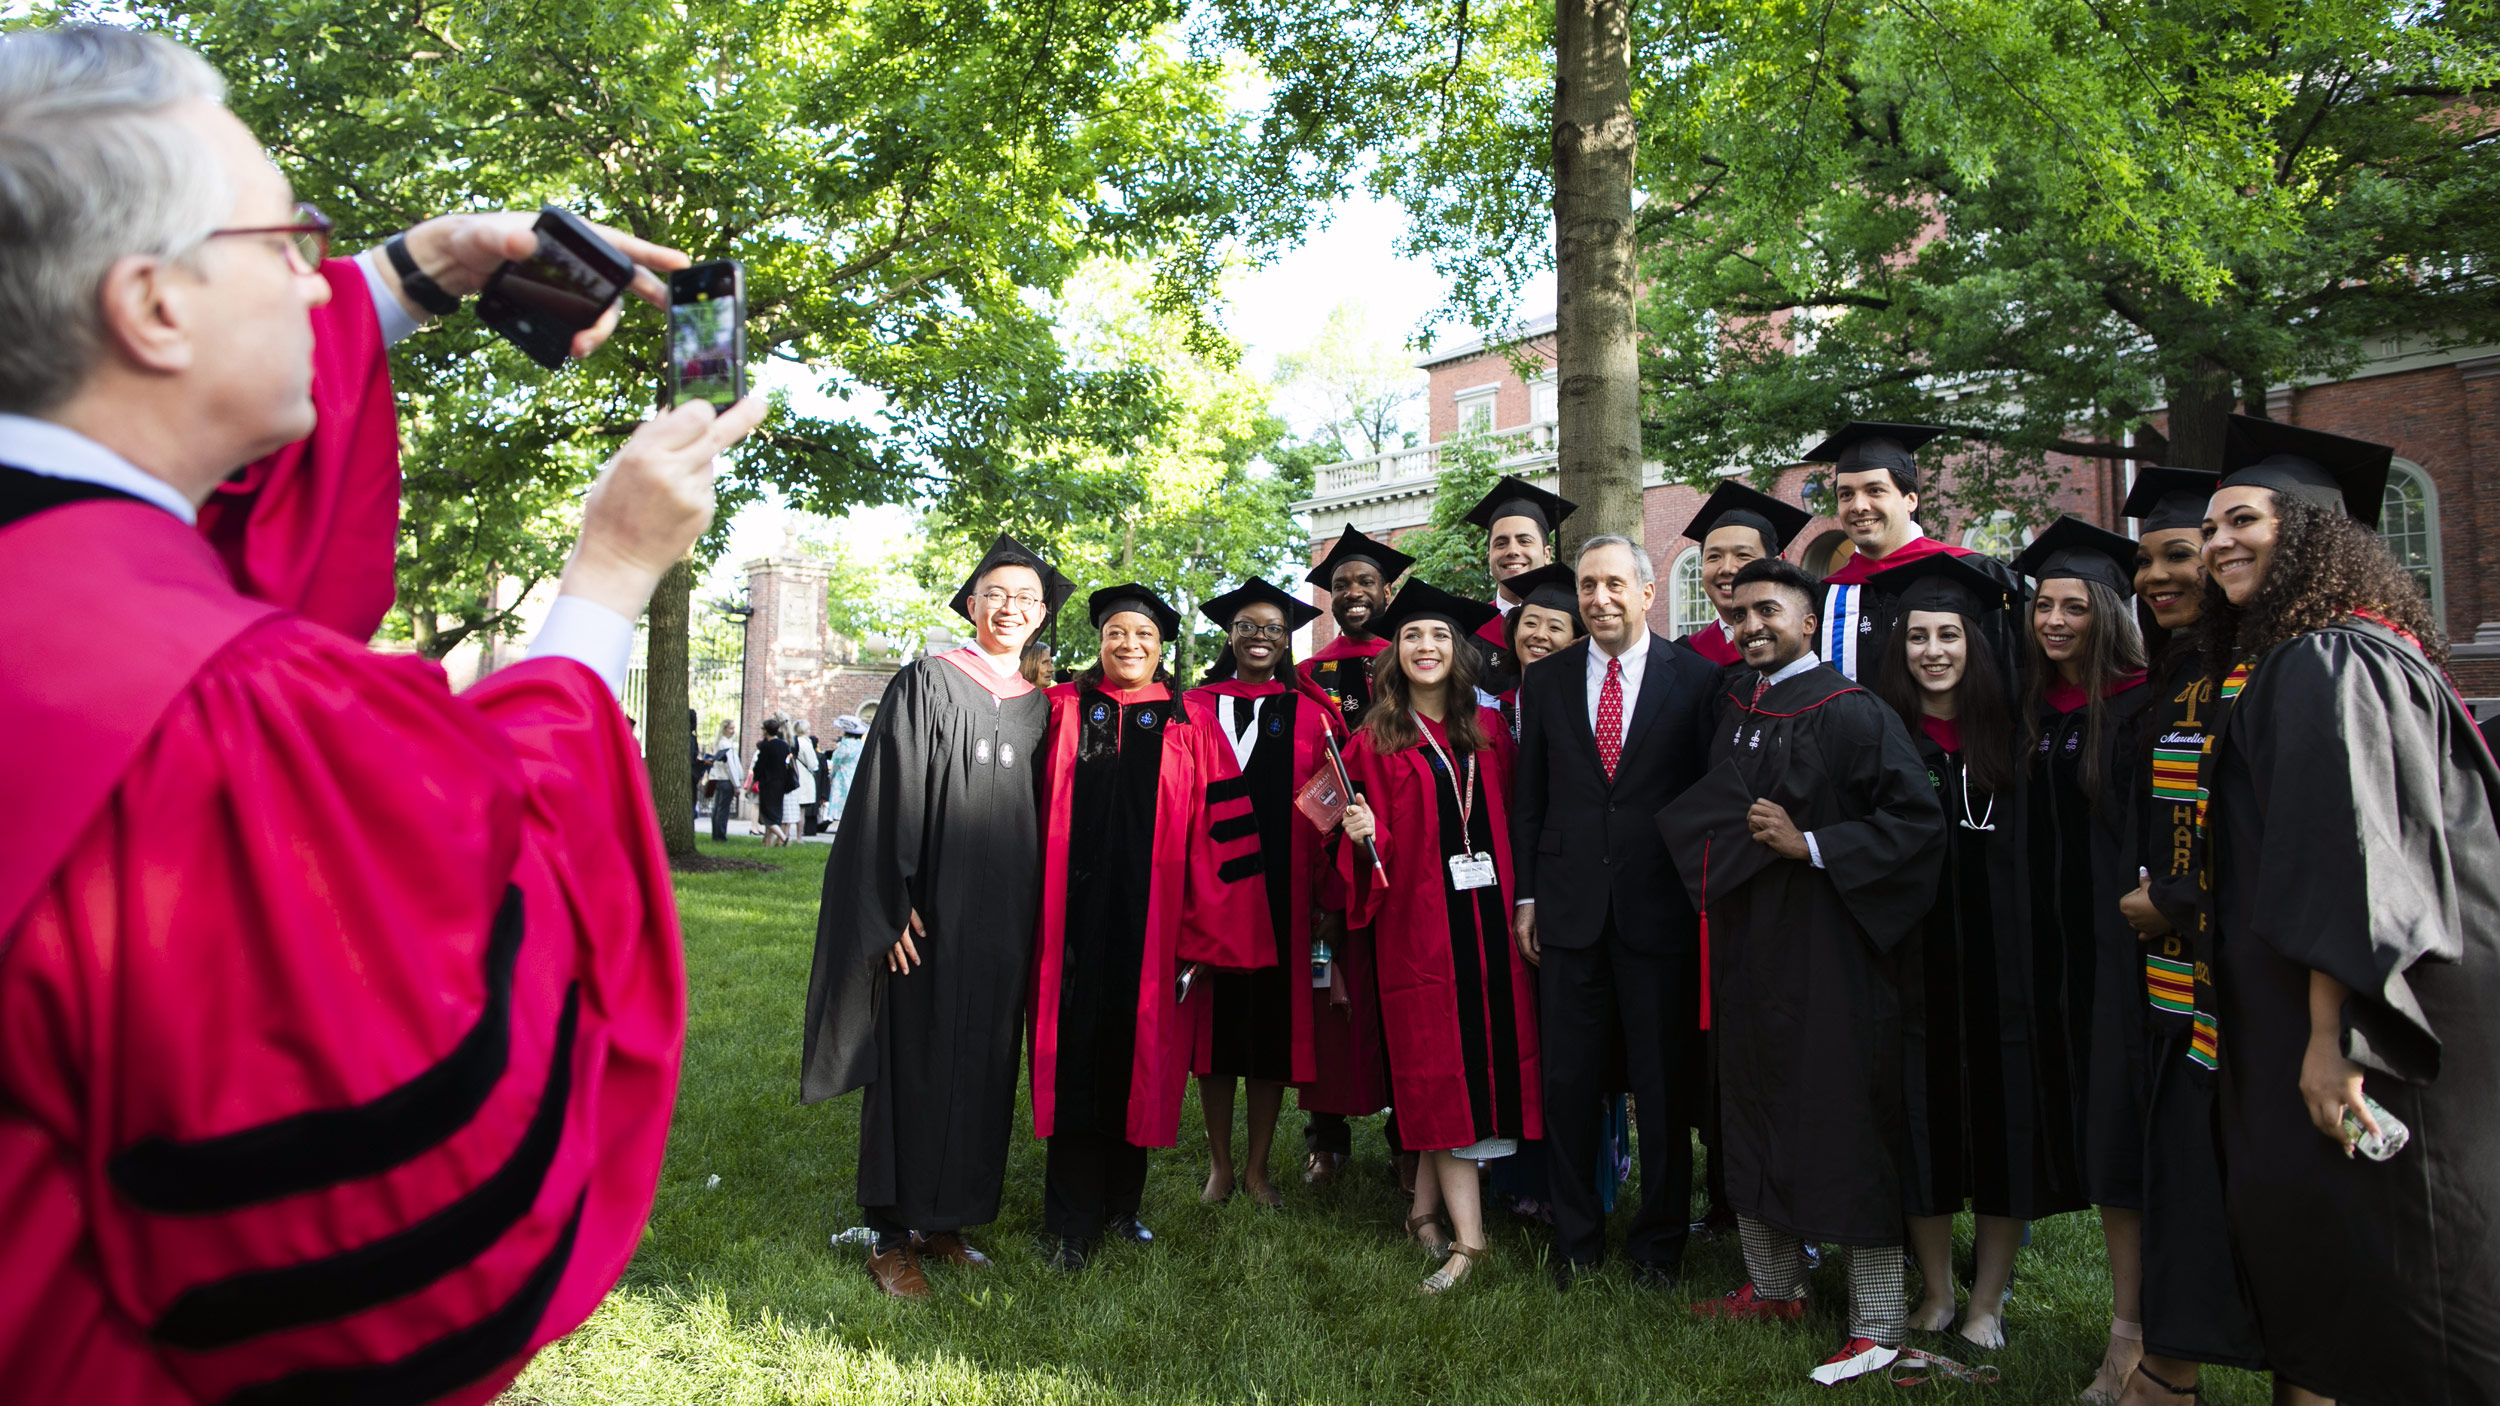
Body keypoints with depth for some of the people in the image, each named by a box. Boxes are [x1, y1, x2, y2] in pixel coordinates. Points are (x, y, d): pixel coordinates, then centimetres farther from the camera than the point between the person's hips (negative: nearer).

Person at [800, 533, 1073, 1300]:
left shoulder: (1038, 705, 11)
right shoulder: (927, 683, -3)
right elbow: (890, 797, -8)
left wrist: (1034, 912, 10)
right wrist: (896, 904, -16)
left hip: (1006, 917, 5)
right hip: (934, 911, -5)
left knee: (983, 1061, 9)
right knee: (916, 1059, 0)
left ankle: (943, 1220, 22)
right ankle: (891, 1237, 11)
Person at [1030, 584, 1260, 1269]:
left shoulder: (1188, 724, 6)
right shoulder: (1064, 709, 7)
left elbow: (1214, 827, 3)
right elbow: (1037, 811, 7)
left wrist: (1202, 928, -2)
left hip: (1150, 918, 0)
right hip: (1077, 913, 0)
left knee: (1137, 1055, 7)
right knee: (1075, 1055, 1)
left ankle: (1122, 1204, 24)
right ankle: (1074, 1223, 10)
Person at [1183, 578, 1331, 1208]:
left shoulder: (1309, 717, 8)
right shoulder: (1195, 708, 8)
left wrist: (1321, 896, -4)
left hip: (1282, 890, 0)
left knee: (1274, 1022, 5)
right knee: (1214, 1021, 5)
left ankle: (1257, 1166, 18)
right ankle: (1220, 1164, 18)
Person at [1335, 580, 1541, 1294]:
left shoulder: (1489, 731, 11)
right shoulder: (1375, 743, 3)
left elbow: (1515, 825, 12)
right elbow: (1374, 854, 0)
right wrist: (1361, 835, -20)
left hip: (1491, 919, 3)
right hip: (1421, 926, -3)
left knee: (1475, 1067, 6)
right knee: (1441, 1076, -3)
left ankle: (1427, 1208, 21)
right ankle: (1465, 1237, 0)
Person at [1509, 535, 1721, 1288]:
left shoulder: (1696, 679, 0)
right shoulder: (1545, 682, 7)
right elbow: (1529, 797, 9)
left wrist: (1704, 897, -4)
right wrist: (1525, 895, 5)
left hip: (1660, 908, -2)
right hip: (1570, 910, 2)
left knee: (1663, 1083, 8)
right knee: (1569, 1081, 9)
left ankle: (1659, 1238, 25)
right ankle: (1576, 1234, 25)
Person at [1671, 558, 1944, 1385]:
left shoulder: (1853, 714, -10)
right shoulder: (1732, 705, 9)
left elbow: (1918, 820, -16)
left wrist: (1812, 846, -19)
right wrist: (1746, 836, 6)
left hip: (1828, 942, -7)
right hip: (1749, 942, 7)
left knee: (1847, 1118, -3)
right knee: (1756, 1107, 14)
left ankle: (1878, 1324, 8)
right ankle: (1773, 1285, 30)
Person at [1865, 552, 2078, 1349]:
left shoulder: (2006, 732, 3)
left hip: (1998, 958, 1)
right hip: (1911, 958, -1)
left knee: (2001, 1116, 5)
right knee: (1922, 1113, 6)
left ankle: (1987, 1301, 20)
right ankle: (1935, 1293, 21)